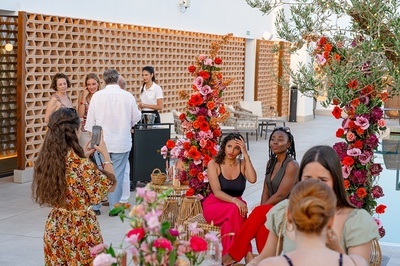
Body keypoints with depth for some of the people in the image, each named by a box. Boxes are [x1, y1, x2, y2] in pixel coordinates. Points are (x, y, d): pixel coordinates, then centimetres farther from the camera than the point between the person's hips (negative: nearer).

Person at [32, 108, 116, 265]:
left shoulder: (46, 159, -6)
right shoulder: (81, 165, -25)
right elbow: (110, 185, -10)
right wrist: (105, 154, -1)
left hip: (54, 228, 6)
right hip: (81, 229, -6)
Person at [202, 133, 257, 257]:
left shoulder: (242, 164, 4)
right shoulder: (214, 164, -4)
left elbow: (252, 179, -19)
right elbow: (217, 192, -16)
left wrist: (246, 155, -17)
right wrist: (235, 201, -33)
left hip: (236, 205, 2)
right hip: (214, 206, -2)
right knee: (234, 210, -35)